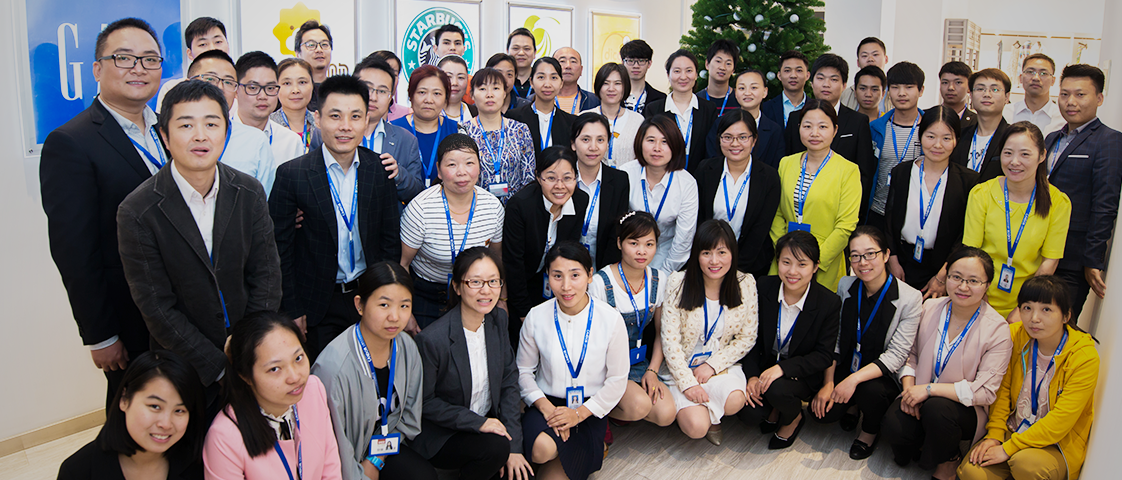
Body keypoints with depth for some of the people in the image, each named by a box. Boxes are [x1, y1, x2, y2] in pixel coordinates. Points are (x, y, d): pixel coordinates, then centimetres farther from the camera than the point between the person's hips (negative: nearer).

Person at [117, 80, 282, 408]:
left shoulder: (250, 193, -4)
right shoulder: (137, 212, -14)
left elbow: (266, 275, -1)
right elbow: (158, 309, -13)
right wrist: (221, 368, -14)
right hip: (187, 369, -3)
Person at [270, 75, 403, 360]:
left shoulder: (381, 169, -3)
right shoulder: (292, 174, -11)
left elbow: (391, 237, 4)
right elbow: (280, 248, -5)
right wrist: (292, 310, -5)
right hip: (318, 305, -2)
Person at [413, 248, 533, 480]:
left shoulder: (498, 320, -5)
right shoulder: (432, 340, -25)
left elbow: (509, 381, -2)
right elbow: (424, 402, -14)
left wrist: (514, 446, -8)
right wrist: (477, 422, -19)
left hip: (489, 422, 5)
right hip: (440, 435, -5)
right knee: (495, 446, -29)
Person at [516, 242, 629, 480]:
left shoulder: (611, 319, -9)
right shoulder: (536, 317, -7)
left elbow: (617, 380, -4)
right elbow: (523, 370, 2)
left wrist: (579, 413, -13)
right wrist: (545, 406, -14)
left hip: (590, 409, -1)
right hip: (546, 403, 1)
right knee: (542, 449, -31)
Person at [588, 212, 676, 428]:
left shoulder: (659, 280, 0)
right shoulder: (600, 282, -16)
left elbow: (661, 332, 9)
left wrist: (652, 371, -3)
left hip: (640, 363, 5)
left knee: (666, 414, -16)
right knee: (640, 405, -29)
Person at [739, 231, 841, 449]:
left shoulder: (829, 302, -16)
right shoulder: (764, 288, -10)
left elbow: (824, 356, -13)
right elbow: (752, 338, 0)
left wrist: (783, 368, -27)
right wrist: (752, 376, -13)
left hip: (803, 374, -2)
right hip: (765, 364, 2)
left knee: (777, 389, -34)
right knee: (749, 414, -21)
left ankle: (793, 419, 3)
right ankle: (774, 409, 17)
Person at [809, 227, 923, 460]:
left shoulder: (910, 298, -16)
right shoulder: (845, 286, -2)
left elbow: (897, 355, -18)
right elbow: (834, 339, 0)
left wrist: (854, 379, -29)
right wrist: (829, 383, -9)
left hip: (882, 376, -3)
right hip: (846, 367, 3)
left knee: (870, 390, -35)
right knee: (821, 411, -19)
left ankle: (871, 431, 1)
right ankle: (852, 405, 19)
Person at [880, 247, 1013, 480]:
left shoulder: (997, 329, -12)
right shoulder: (930, 307, -1)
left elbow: (985, 391, -17)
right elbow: (910, 353, 10)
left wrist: (929, 388, -22)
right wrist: (909, 387, -9)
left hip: (965, 407, -2)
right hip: (920, 398, 2)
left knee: (936, 408, -36)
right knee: (892, 427, -27)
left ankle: (948, 460, -3)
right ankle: (923, 442, 10)